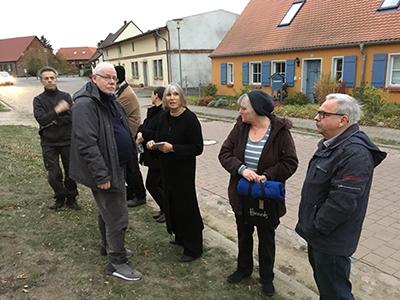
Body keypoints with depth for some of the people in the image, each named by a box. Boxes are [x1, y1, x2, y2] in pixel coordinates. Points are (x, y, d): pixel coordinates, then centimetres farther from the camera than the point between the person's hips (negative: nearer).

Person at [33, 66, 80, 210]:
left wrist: (52, 121, -12)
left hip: (67, 141, 1)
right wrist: (57, 110, -22)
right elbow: (41, 119, -13)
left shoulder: (65, 96, 4)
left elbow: (71, 117, -8)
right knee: (54, 175, -1)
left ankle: (71, 198, 25)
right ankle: (60, 197, 24)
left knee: (71, 172, 7)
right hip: (49, 143, 0)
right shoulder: (38, 100, 3)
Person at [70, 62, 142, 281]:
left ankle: (108, 246, 43)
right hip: (105, 171, -10)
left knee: (107, 211, 25)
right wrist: (101, 175, -28)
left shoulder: (110, 101, 12)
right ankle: (117, 262, 14)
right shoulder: (85, 104, -20)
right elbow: (86, 143, -27)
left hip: (117, 166, 10)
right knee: (117, 217, -2)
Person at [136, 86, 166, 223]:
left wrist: (145, 135, -22)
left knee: (151, 184, -2)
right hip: (152, 154, 9)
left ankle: (167, 210, 14)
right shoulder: (153, 111, 11)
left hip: (159, 155, -9)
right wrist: (140, 132, -9)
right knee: (160, 183, 16)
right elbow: (144, 125, 12)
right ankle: (164, 210, 30)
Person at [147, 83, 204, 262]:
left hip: (184, 169, -7)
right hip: (167, 168, 7)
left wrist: (173, 148, -25)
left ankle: (193, 248, 17)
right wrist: (153, 143, -6)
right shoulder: (164, 117, 5)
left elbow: (197, 147, -19)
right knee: (171, 203, 17)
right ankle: (180, 237, 39)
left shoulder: (190, 118, -17)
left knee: (186, 205, 1)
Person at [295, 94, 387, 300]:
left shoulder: (355, 153, -26)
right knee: (323, 283, 27)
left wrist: (315, 227, -18)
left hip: (331, 240, -10)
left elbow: (342, 201, -30)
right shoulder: (330, 143, 7)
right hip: (317, 234, 10)